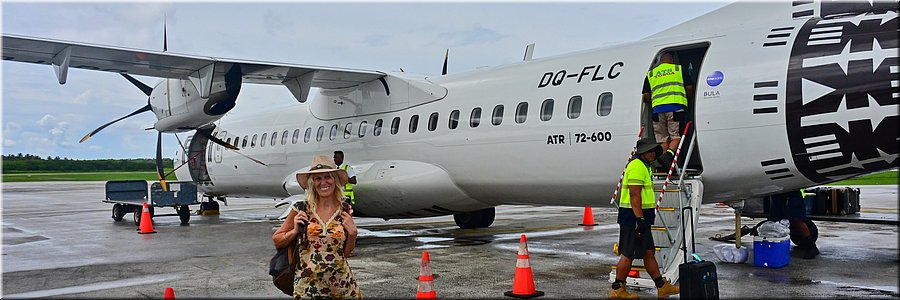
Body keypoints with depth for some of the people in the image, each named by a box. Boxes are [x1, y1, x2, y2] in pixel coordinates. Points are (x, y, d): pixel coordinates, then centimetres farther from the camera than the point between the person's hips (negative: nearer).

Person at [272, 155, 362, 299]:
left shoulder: (345, 211, 0)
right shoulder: (301, 210, -6)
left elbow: (346, 253, 8)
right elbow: (276, 240, 5)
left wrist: (353, 233, -7)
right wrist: (295, 231, -11)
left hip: (341, 282, 2)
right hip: (308, 286, -1)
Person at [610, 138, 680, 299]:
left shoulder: (643, 166, 21)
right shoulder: (636, 166, -14)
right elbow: (634, 195, -22)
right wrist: (640, 219, -25)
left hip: (639, 217, 11)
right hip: (633, 216, -11)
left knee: (649, 252, 14)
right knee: (628, 254, -5)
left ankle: (662, 286, 22)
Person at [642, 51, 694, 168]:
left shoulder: (650, 74, 18)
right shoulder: (679, 69, 14)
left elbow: (646, 96, 10)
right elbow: (690, 88, 9)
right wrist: (683, 97, 27)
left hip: (657, 109, 2)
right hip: (677, 106, -2)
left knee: (663, 139, 6)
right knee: (676, 136, 1)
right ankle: (669, 154, -27)